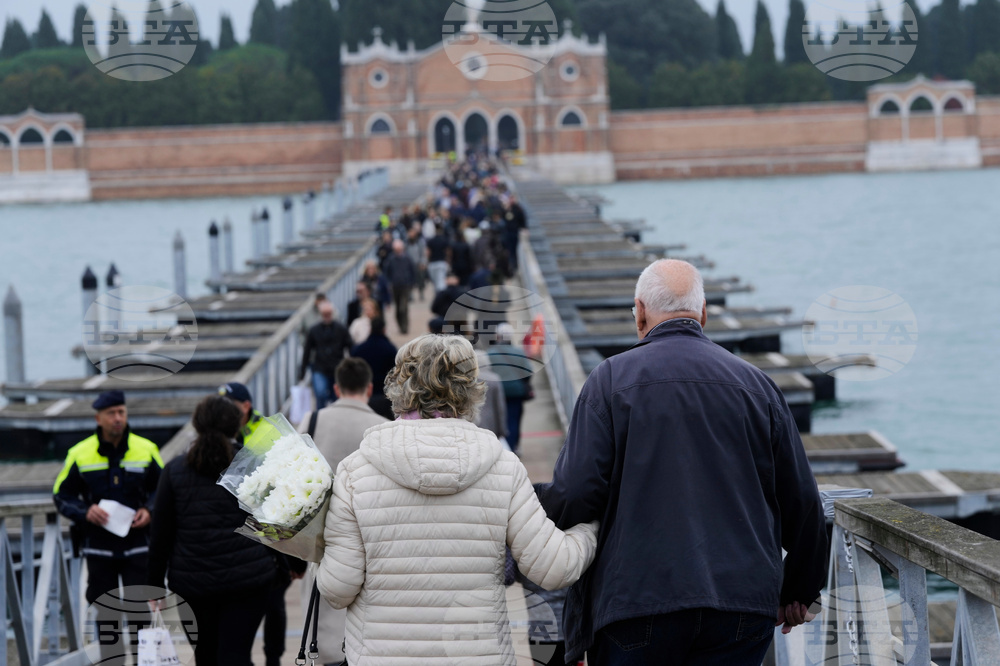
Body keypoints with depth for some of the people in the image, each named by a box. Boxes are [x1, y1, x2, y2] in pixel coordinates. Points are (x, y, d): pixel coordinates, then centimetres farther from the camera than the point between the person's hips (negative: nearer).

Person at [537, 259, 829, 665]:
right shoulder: (756, 384, 8)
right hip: (743, 608, 2)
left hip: (636, 598, -2)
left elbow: (576, 493, -10)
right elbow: (802, 500, 11)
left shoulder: (612, 380, -1)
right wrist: (798, 591, 25)